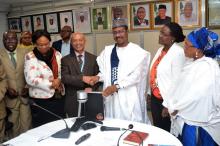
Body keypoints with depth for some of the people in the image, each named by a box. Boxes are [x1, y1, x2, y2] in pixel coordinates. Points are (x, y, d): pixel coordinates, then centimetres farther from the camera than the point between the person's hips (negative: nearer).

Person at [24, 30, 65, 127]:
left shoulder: (57, 54, 6)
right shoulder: (30, 57, -6)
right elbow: (30, 79, -13)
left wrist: (59, 80, -10)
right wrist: (50, 84, -14)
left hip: (58, 96, 4)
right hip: (41, 99, -4)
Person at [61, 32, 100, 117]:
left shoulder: (93, 58, 7)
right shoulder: (66, 60, 3)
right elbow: (64, 78, -9)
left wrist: (91, 88, -13)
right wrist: (82, 78, -21)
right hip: (72, 101, -1)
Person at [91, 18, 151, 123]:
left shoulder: (137, 51, -4)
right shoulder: (107, 51, 12)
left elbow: (136, 76, -11)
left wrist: (116, 86, -17)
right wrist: (98, 77, -6)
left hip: (129, 97, -4)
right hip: (111, 96, 5)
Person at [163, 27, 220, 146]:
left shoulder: (208, 67, -20)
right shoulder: (192, 62, 7)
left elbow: (196, 94, -27)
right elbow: (179, 87, 8)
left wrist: (175, 107, -15)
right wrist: (169, 105, 0)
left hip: (197, 124, -7)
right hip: (185, 118, 8)